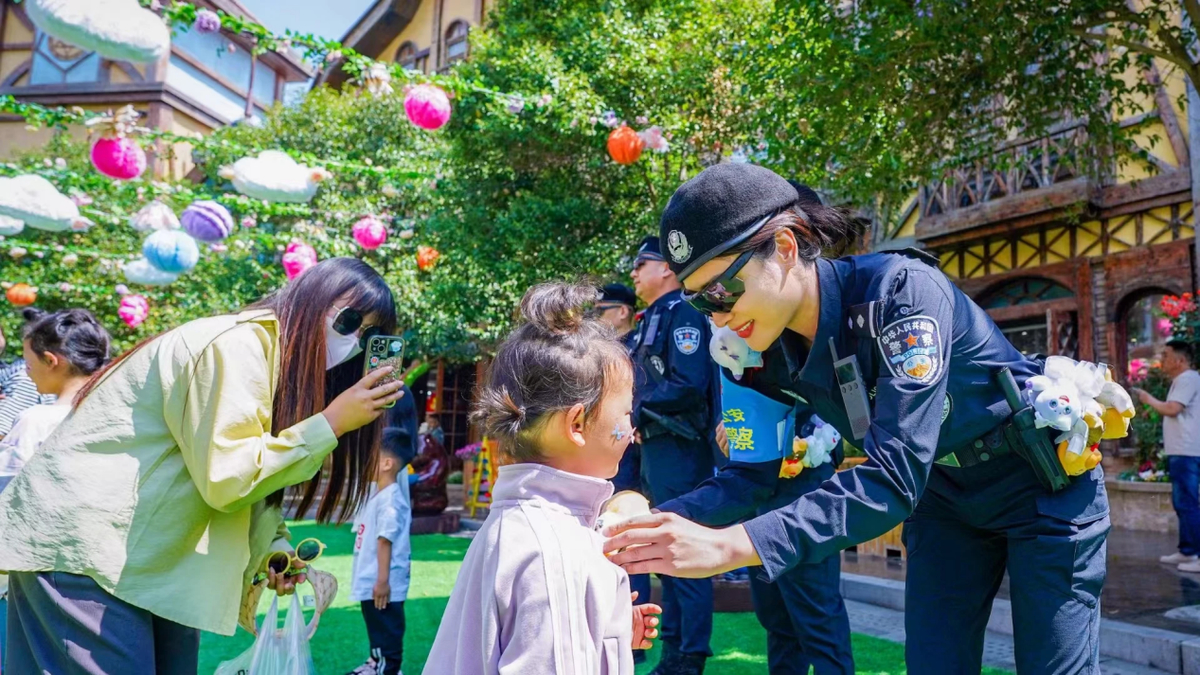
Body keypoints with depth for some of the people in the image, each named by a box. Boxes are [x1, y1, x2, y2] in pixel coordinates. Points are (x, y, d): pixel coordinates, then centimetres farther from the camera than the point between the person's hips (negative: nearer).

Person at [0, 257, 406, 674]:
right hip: (78, 543, -9)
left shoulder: (281, 362, 9)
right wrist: (331, 423, -21)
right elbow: (226, 477, -23)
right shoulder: (238, 344, -20)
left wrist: (271, 547, 0)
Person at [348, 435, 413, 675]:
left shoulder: (390, 499, -21)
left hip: (384, 583, -10)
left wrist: (383, 580, -24)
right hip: (371, 581, 10)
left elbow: (385, 541, -24)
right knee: (376, 628, 24)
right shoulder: (379, 495, 11)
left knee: (387, 630, 2)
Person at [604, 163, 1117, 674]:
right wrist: (662, 518, -18)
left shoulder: (899, 289, -33)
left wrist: (727, 546, -49)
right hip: (944, 496, 5)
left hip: (1042, 484, -5)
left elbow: (896, 475, -41)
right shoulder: (774, 350, -12)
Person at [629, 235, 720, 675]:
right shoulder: (652, 320, 18)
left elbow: (688, 385, -22)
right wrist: (634, 418, 2)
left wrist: (637, 406, -12)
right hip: (654, 448, 10)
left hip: (678, 448, -10)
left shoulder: (683, 314, -11)